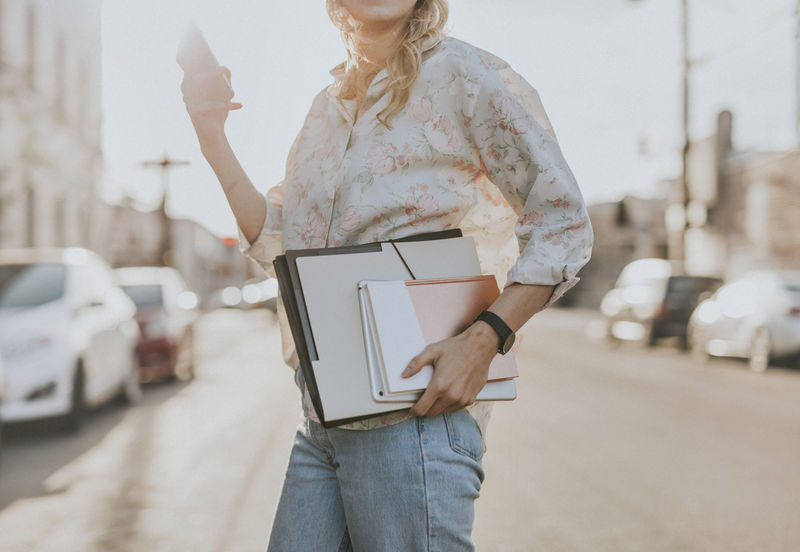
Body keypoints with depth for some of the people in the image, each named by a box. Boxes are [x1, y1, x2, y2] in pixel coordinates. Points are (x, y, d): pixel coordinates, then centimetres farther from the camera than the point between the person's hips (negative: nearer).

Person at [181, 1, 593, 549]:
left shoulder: (462, 74, -5)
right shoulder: (327, 107, 16)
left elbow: (563, 224, -7)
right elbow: (277, 246, 16)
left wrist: (483, 341, -19)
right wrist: (212, 139, 8)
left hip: (415, 411, -7)